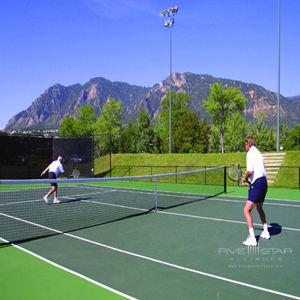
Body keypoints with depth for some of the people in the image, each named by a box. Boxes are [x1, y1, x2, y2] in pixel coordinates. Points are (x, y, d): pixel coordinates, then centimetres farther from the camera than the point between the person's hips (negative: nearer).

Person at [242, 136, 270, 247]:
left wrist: (245, 178, -4)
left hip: (257, 184, -10)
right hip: (263, 182, 10)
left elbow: (250, 171, -23)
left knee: (247, 210, -9)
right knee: (259, 208, 28)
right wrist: (249, 179, 16)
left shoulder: (251, 153, -10)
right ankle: (266, 232, 41)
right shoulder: (258, 153, 18)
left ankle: (252, 239, -12)